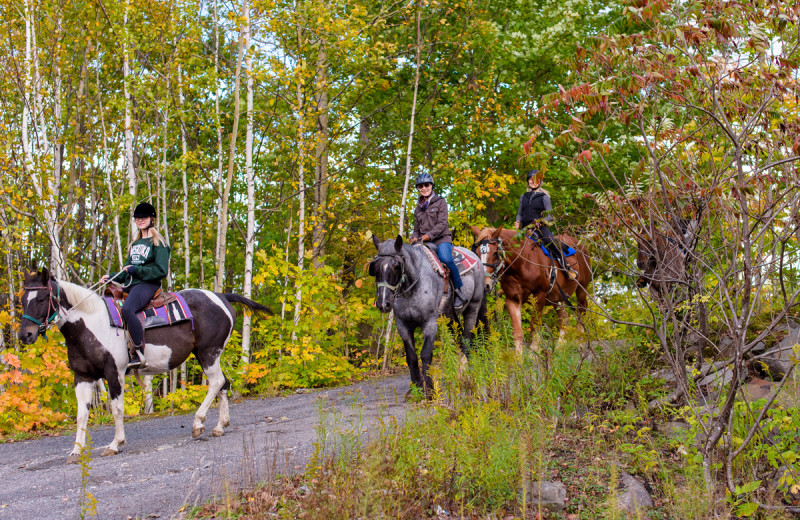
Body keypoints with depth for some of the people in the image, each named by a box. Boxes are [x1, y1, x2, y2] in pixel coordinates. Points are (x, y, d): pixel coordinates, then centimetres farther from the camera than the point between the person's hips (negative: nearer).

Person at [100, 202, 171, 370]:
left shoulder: (158, 243, -1)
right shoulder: (135, 244, 25)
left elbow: (161, 271, -12)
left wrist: (136, 270, -15)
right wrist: (111, 277, 11)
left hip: (148, 285, -9)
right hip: (130, 285, 9)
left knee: (127, 309, -36)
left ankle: (139, 354, -36)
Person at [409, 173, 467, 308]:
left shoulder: (440, 202, 5)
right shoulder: (418, 209, 20)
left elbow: (442, 224, -6)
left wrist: (429, 235, -20)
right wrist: (414, 237, 0)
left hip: (441, 239, -5)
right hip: (424, 241, 5)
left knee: (446, 259, -35)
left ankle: (459, 291, -22)